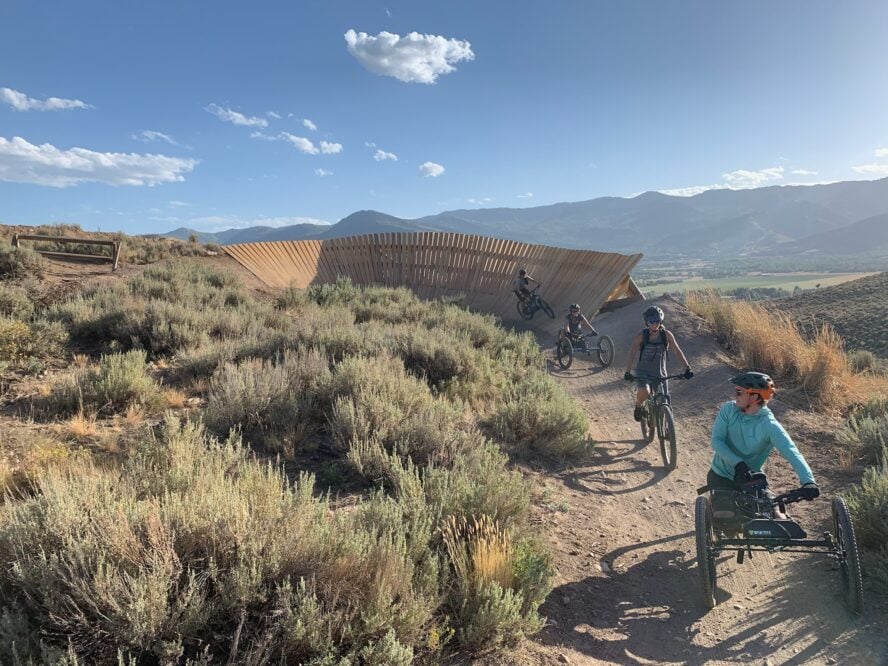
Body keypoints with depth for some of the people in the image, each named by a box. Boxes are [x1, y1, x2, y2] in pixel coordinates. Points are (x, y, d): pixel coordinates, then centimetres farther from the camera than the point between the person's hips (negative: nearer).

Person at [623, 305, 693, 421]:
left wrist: (687, 368, -16)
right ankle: (639, 405, 3)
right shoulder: (641, 335, -12)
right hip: (643, 372, -2)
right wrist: (627, 372, -27)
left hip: (660, 373, 2)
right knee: (644, 392, -32)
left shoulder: (667, 335, -7)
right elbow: (632, 354, -16)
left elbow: (678, 351, -6)